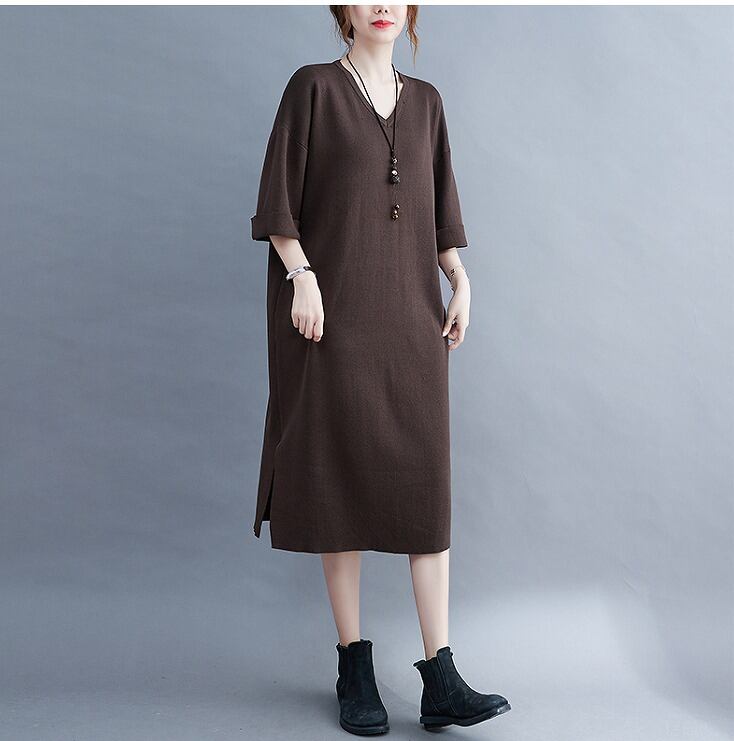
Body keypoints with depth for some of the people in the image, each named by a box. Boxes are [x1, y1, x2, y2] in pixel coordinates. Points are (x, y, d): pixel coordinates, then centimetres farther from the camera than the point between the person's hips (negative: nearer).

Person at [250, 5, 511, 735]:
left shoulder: (424, 100, 16)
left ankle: (440, 680, -1)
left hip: (410, 316, 4)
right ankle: (354, 667, 10)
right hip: (337, 314, -4)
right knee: (344, 479, -2)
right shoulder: (313, 86, 3)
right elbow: (277, 197, -3)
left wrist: (460, 284, 5)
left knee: (425, 485, -3)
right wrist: (301, 278, -16)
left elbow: (441, 204, 17)